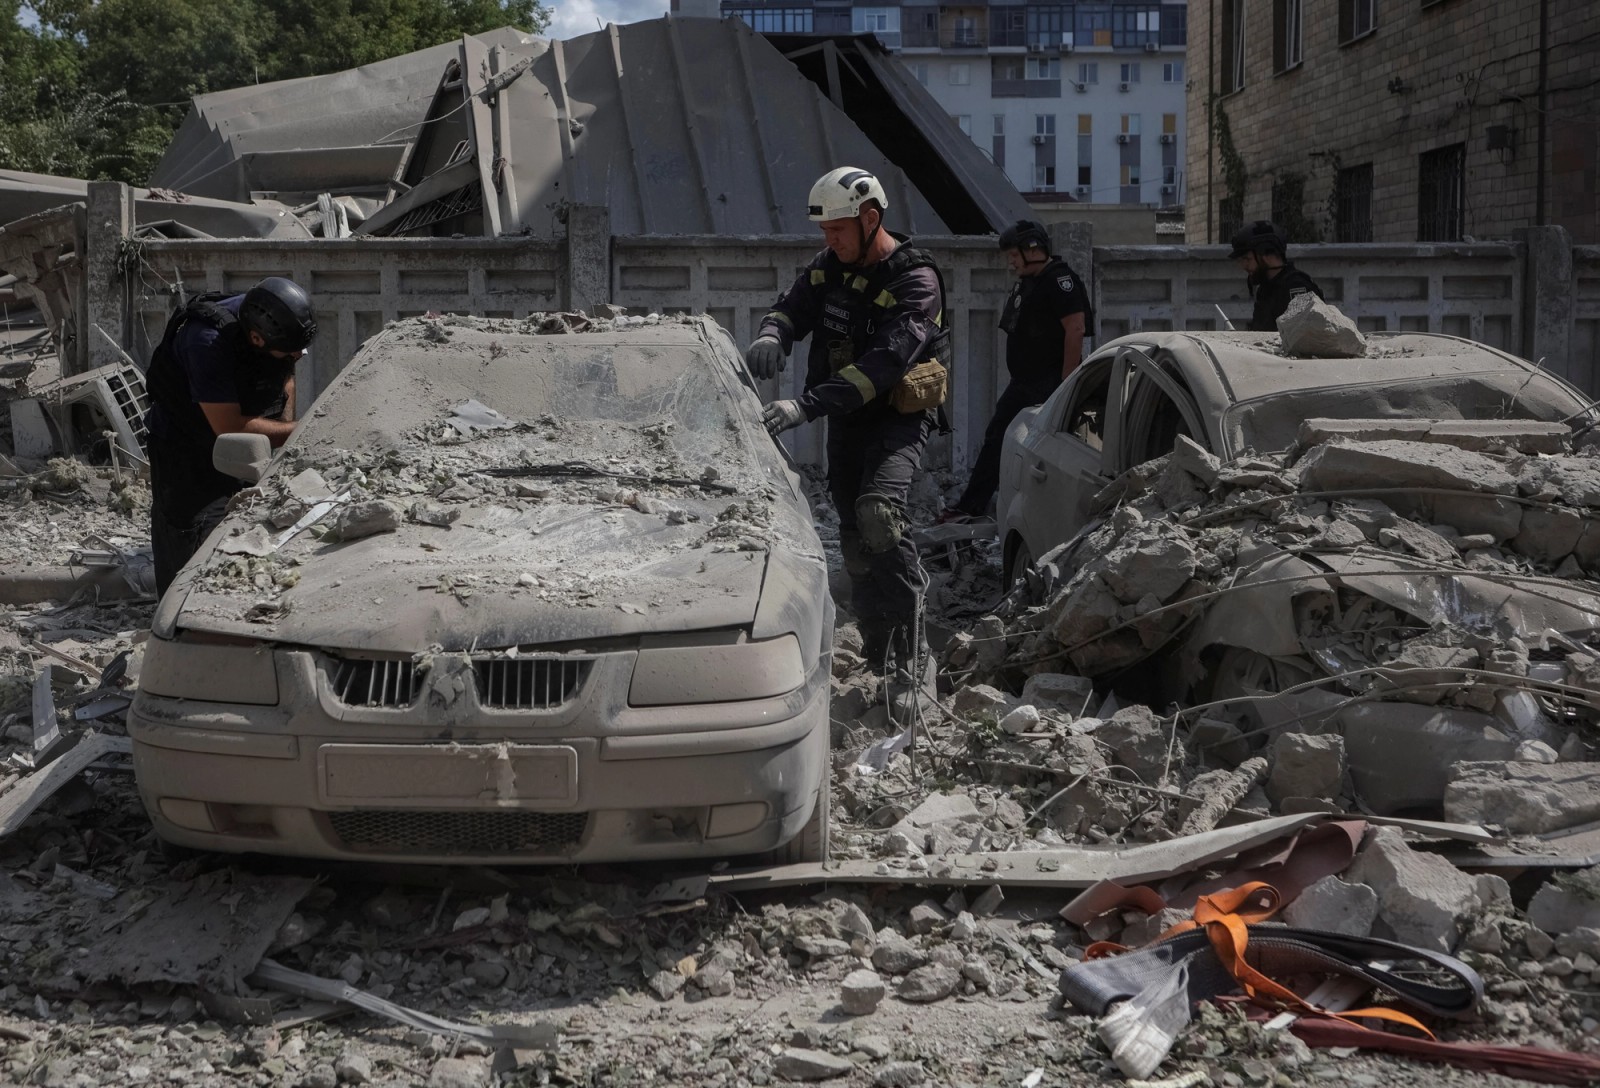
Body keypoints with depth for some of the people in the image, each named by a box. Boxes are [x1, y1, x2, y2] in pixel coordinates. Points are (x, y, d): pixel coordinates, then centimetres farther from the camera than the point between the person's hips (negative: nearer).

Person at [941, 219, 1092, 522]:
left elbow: (1075, 330, -21)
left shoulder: (1060, 281, -14)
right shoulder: (1025, 283, 16)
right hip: (1022, 383, 10)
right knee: (995, 439, 9)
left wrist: (1066, 383, -24)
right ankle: (972, 505, 14)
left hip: (1050, 383, -10)